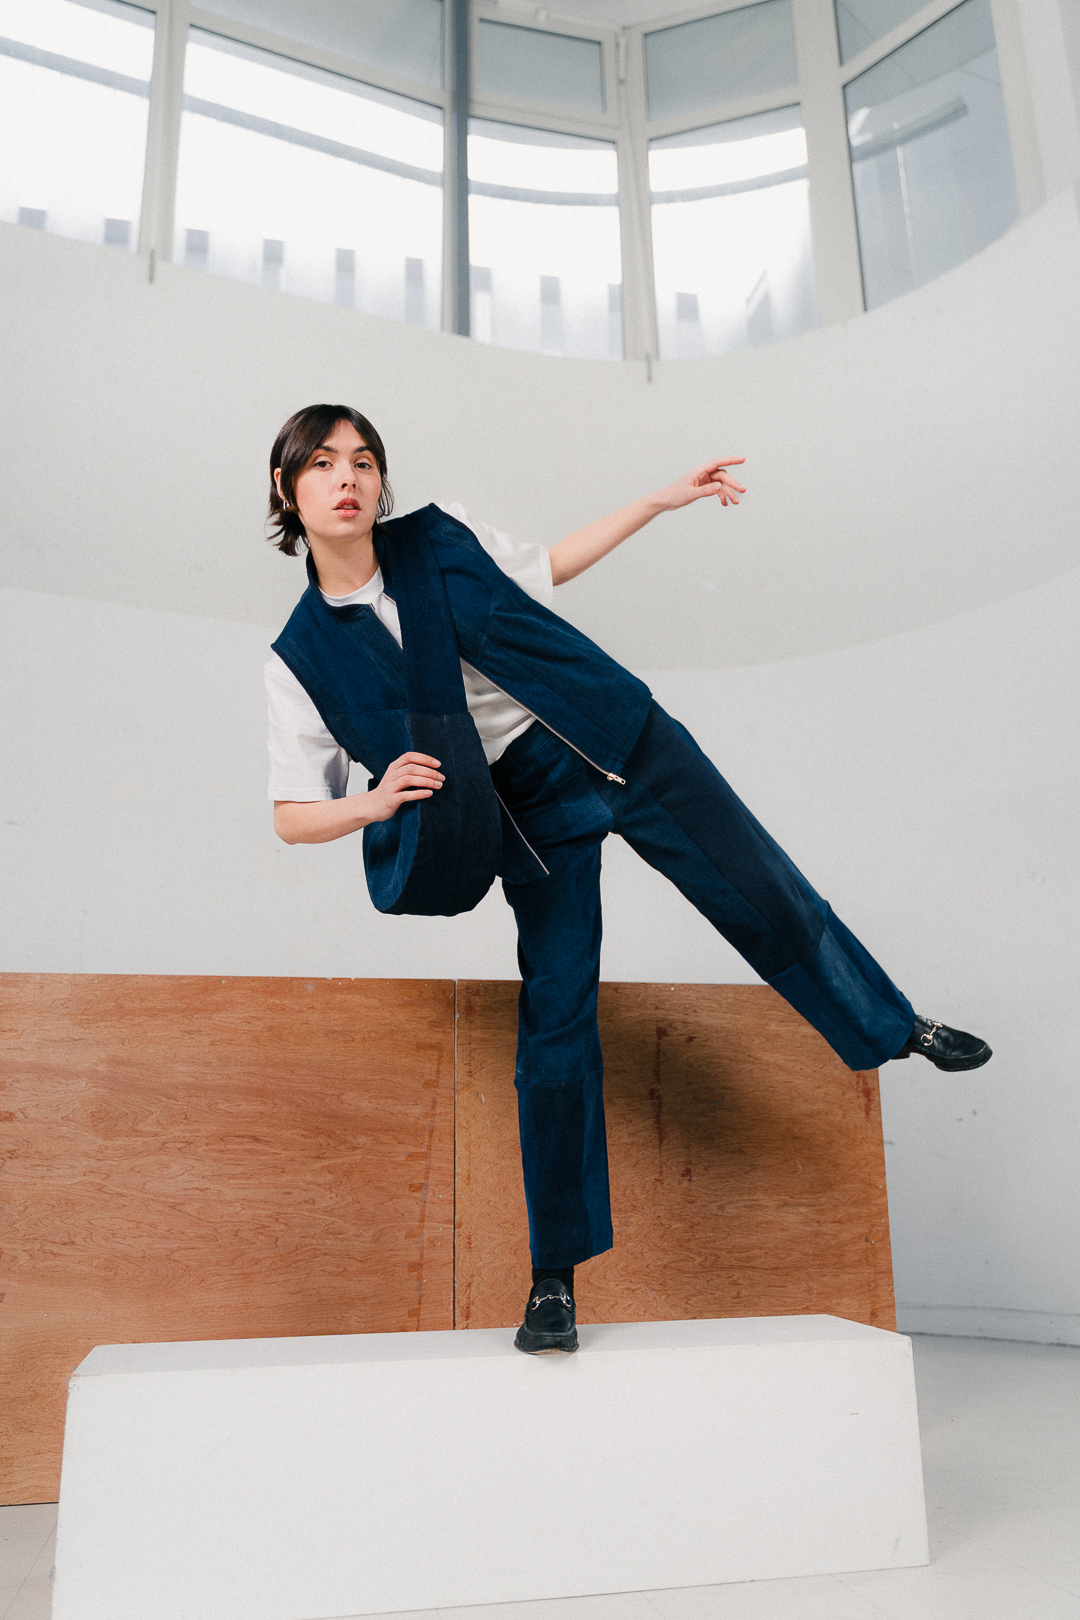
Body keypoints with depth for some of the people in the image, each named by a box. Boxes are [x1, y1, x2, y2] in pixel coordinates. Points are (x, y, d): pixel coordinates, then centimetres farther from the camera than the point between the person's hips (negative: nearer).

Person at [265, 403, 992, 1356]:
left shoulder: (441, 535, 1)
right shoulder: (302, 658, -5)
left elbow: (544, 567, 18)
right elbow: (292, 817, -2)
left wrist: (665, 500, 18)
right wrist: (376, 800, -23)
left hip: (620, 739, 2)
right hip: (530, 812, -2)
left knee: (759, 887, 7)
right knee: (556, 1025, -4)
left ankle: (894, 1026, 34)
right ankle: (555, 1277, 12)